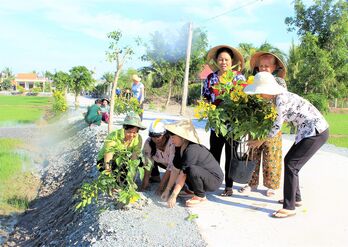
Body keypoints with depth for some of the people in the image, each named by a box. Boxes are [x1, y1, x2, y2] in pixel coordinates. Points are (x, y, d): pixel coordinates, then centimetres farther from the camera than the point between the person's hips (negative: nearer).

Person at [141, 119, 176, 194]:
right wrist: (146, 181, -23)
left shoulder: (172, 143, -39)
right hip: (162, 162, 4)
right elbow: (148, 162, -17)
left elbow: (171, 167, -36)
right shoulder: (149, 142, -24)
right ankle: (155, 177, 6)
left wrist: (161, 186, -36)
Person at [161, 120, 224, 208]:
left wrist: (173, 196, -25)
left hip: (214, 180, -9)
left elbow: (183, 174, -28)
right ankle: (193, 189, 11)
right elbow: (175, 170, -2)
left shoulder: (192, 150, -29)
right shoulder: (180, 148, -3)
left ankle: (201, 197, -10)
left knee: (191, 170, -33)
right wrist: (167, 190, -4)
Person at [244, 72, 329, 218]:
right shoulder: (280, 96, 5)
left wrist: (261, 141, 2)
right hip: (311, 131, 10)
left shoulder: (281, 100, -22)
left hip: (317, 132, -10)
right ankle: (296, 198, 30)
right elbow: (288, 118, 19)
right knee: (289, 160, 15)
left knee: (291, 165, -10)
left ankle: (289, 208, -3)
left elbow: (277, 126, -12)